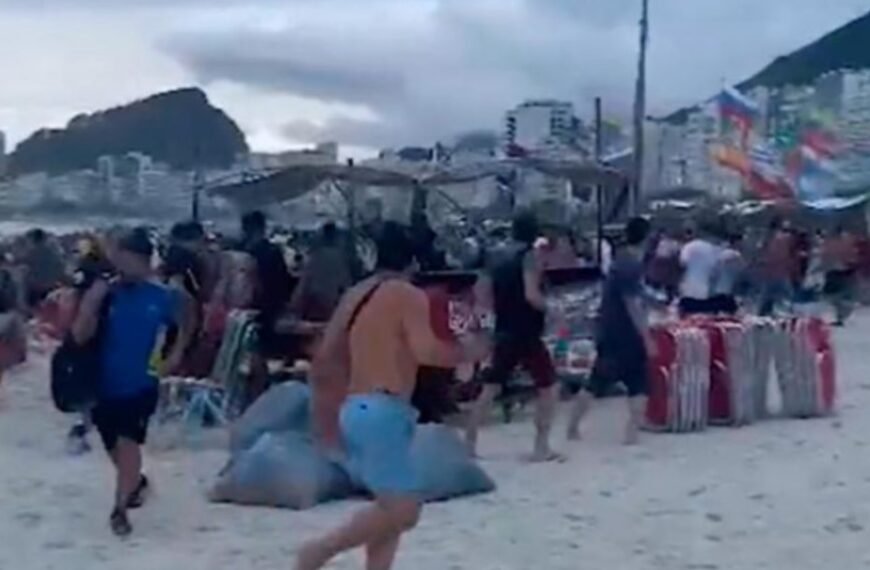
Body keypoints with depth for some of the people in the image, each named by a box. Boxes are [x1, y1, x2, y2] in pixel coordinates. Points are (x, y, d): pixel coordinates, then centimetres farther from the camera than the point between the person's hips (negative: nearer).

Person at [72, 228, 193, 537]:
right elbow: (80, 336, -14)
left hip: (141, 385, -2)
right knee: (115, 448, 17)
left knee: (128, 443, -13)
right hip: (105, 386, 2)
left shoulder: (161, 297, -6)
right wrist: (91, 301, -26)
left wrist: (176, 354, 5)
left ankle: (119, 509, -4)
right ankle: (136, 482, 45)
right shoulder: (106, 294, -7)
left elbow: (184, 323, 15)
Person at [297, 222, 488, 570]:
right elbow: (427, 352, -18)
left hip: (353, 409, 9)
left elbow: (325, 359, 16)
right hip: (383, 411, -9)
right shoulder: (407, 295, -6)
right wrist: (469, 352, 0)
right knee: (402, 509, -7)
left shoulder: (354, 295, 15)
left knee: (390, 507, 14)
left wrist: (327, 414, 23)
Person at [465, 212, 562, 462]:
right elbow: (531, 294, -21)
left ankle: (468, 443, 14)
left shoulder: (502, 258, 12)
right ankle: (541, 447, 2)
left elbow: (484, 292, 16)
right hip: (527, 334, -7)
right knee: (549, 388, 4)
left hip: (504, 333, 7)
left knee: (490, 388, 13)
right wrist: (548, 308, -5)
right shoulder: (530, 256, -10)